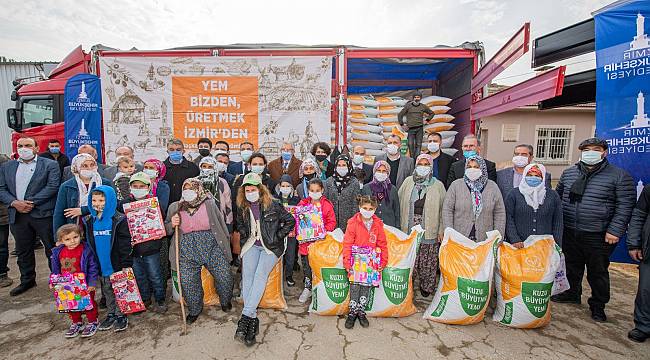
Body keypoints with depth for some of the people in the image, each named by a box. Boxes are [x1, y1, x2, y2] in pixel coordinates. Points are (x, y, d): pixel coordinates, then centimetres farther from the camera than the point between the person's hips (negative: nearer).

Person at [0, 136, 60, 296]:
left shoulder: (50, 165, 0)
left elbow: (52, 186, -9)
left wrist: (32, 202, -15)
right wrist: (14, 203, -9)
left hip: (43, 214, -4)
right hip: (18, 215, 5)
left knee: (52, 248, 2)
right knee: (23, 251, 15)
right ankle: (27, 280, 30)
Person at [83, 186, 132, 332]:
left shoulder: (119, 220, -15)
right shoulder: (89, 221, 3)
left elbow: (125, 243, -14)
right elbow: (88, 243, 12)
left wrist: (125, 264, -16)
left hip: (117, 265, -5)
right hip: (101, 266, 6)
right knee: (107, 291, 19)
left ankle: (121, 315, 22)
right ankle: (111, 314, 34)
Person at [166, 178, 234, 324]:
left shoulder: (209, 204, 3)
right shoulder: (174, 207, 9)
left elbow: (221, 223, 7)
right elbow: (166, 230, 16)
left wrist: (225, 244, 5)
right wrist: (172, 224, -7)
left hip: (212, 246, -1)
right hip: (187, 250, 1)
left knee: (225, 276, -1)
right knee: (188, 282, -1)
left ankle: (225, 301, 30)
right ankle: (194, 309, 28)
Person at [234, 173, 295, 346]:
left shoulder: (273, 206, -6)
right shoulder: (242, 208, 8)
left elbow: (290, 221, -1)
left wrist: (277, 237, -5)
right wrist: (245, 239, 12)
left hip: (270, 246, -3)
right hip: (252, 245, 4)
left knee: (260, 275, -24)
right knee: (247, 276, -18)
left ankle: (245, 317, -26)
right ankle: (253, 320, -17)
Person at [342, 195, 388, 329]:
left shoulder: (378, 224, 0)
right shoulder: (353, 223, -8)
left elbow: (382, 244, 6)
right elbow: (347, 244, -9)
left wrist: (383, 262, 1)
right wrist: (347, 262, -13)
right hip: (356, 261, -2)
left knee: (367, 286, 7)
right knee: (354, 286, 0)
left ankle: (361, 311, 25)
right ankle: (352, 311, 17)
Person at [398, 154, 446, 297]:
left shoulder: (438, 185, 4)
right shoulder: (408, 182, 7)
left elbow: (443, 209, 4)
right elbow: (399, 203, 6)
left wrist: (442, 230, -1)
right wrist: (398, 224, 2)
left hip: (429, 232, -1)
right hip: (409, 230, 1)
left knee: (428, 262, 7)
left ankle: (427, 287, 26)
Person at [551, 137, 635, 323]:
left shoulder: (619, 175, -4)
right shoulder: (568, 173, 7)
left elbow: (625, 205, -7)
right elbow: (558, 197, 16)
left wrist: (615, 230, -15)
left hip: (599, 236, -3)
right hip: (569, 232, 4)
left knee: (598, 272, 10)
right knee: (572, 266, 17)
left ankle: (598, 305, 27)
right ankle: (572, 293, 37)